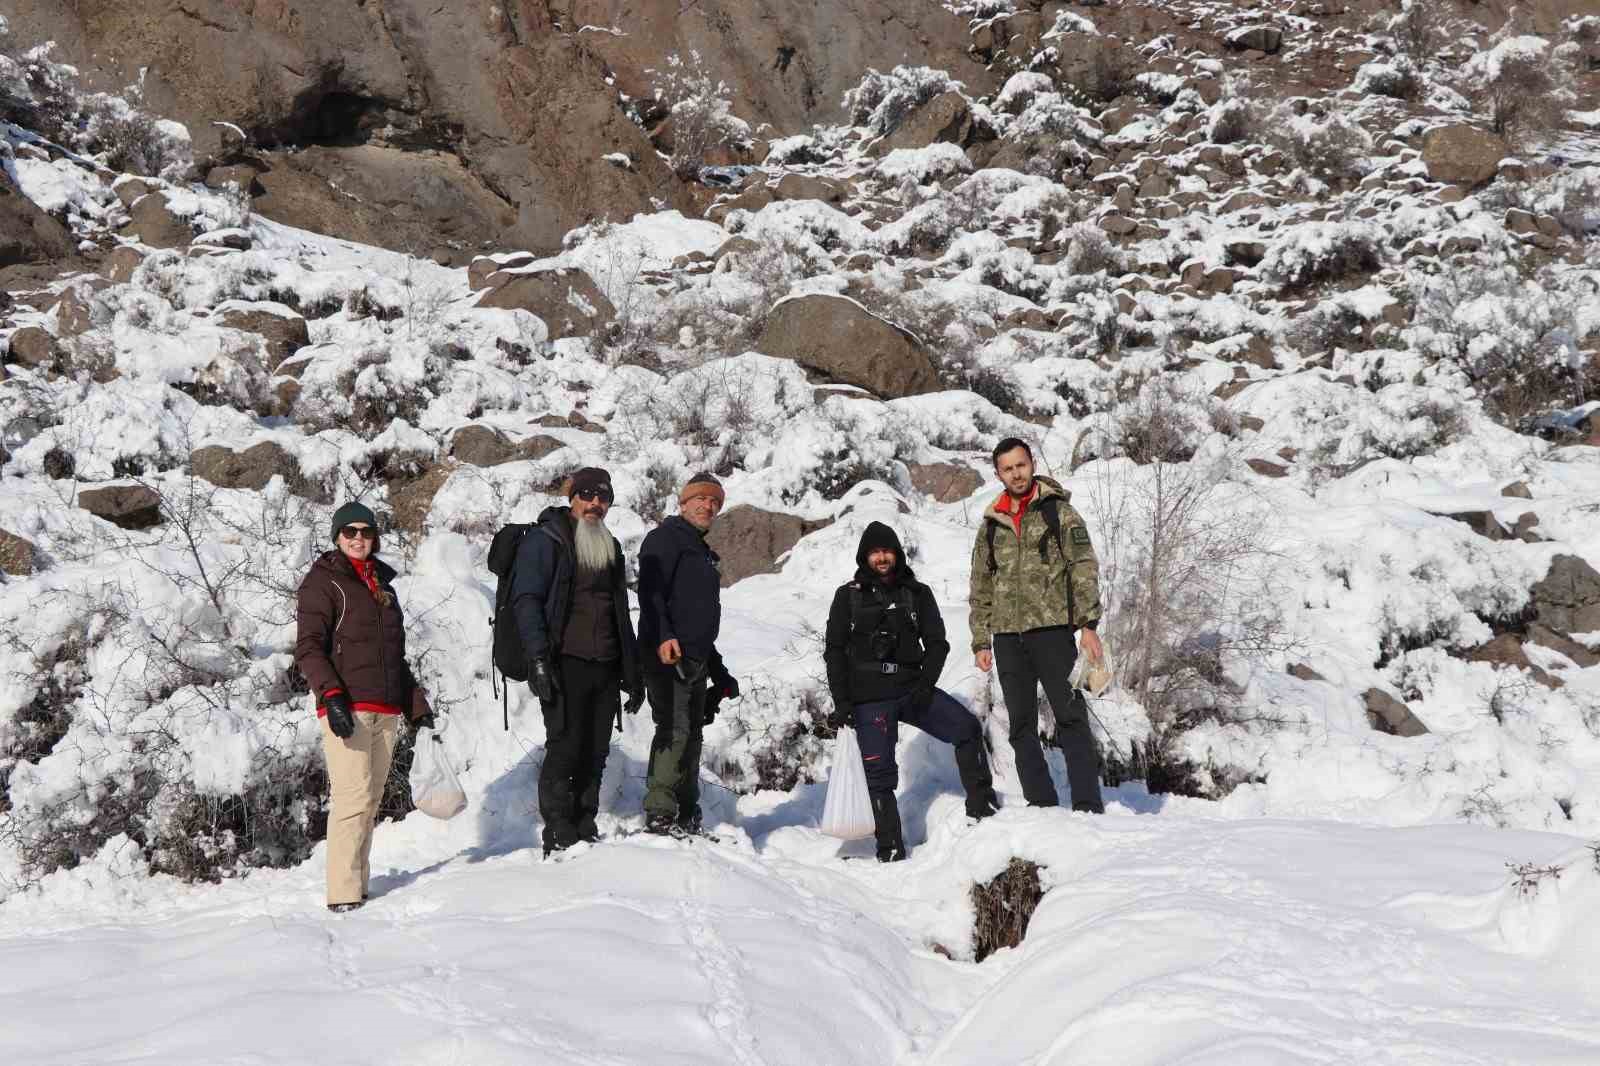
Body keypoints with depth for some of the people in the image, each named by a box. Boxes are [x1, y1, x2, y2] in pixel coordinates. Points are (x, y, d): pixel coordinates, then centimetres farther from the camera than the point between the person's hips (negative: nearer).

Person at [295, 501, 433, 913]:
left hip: (386, 710, 7)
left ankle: (358, 885, 10)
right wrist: (331, 695, -22)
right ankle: (343, 893, -15)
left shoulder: (382, 583, 22)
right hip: (346, 707, -7)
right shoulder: (323, 582, 1)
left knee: (371, 800, 5)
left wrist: (417, 705, 24)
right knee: (354, 796, -14)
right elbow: (308, 648, -8)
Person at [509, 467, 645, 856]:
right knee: (565, 747, -10)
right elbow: (526, 600, -9)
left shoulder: (610, 548, 22)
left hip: (605, 667, 6)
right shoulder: (544, 541, 0)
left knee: (595, 753, 5)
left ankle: (585, 832, 10)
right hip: (565, 664, -6)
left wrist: (632, 673, 22)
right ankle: (558, 836, -6)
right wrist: (539, 656, -19)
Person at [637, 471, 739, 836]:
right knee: (674, 730, -16)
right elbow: (650, 592, -16)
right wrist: (663, 637, -30)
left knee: (691, 734, 11)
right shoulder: (665, 538, -2)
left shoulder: (703, 553, 26)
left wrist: (718, 670, 28)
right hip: (668, 656, -9)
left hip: (696, 661, 9)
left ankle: (687, 817, 17)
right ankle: (659, 814, -16)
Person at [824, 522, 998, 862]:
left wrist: (926, 684, -9)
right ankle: (890, 850, 5)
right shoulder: (849, 596, 5)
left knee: (967, 728, -15)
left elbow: (937, 642, 7)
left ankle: (981, 806, -4)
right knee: (879, 774, -3)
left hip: (912, 689, 2)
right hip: (869, 698, -2)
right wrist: (842, 703, -3)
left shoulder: (917, 593, 9)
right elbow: (835, 652, 4)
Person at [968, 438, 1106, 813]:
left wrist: (1088, 624, -13)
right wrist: (981, 641, 10)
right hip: (1008, 637, 5)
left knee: (1071, 719, -8)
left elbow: (1084, 568, -4)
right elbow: (981, 588, 18)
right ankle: (1041, 806, 10)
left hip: (1052, 629, -5)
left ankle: (1088, 806, -8)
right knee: (1022, 727, 5)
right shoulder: (991, 525, 15)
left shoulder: (1058, 511, 3)